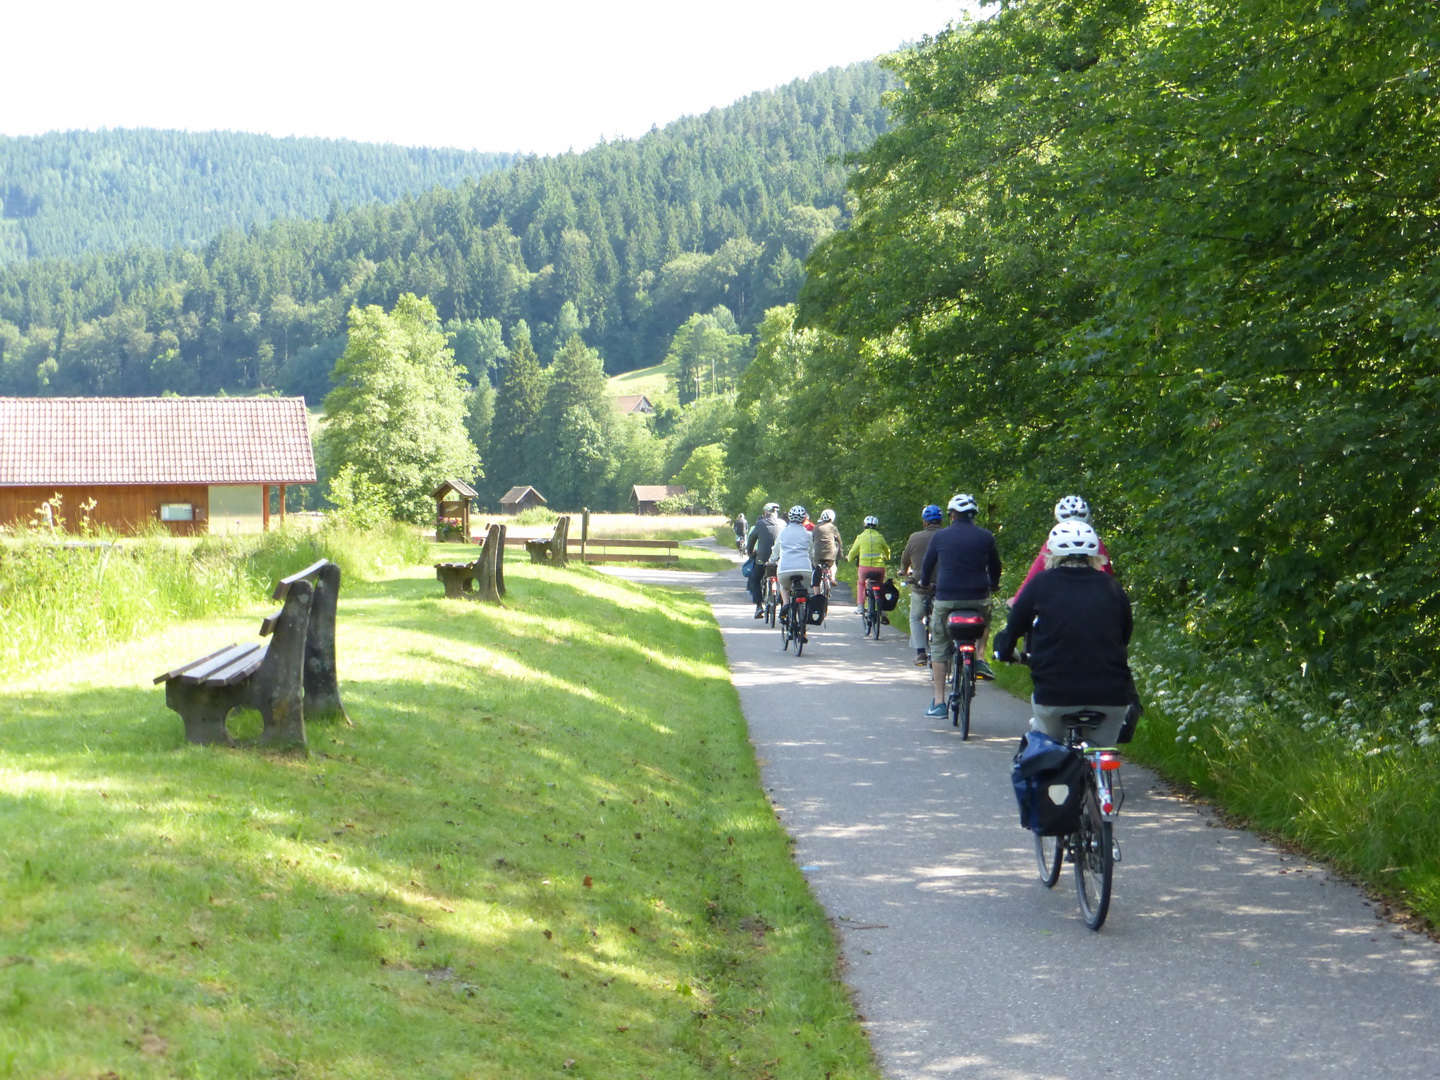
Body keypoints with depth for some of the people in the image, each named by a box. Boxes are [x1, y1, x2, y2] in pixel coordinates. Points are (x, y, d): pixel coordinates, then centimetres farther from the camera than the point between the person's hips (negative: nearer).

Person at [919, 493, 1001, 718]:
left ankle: (938, 702, 6)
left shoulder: (940, 537, 2)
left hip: (946, 599, -1)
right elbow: (995, 566, 17)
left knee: (939, 647, 9)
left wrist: (924, 583, 36)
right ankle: (979, 659, 14)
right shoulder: (985, 537, 4)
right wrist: (993, 586, 38)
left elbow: (927, 564, 14)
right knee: (985, 620, 35)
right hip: (978, 598, 1)